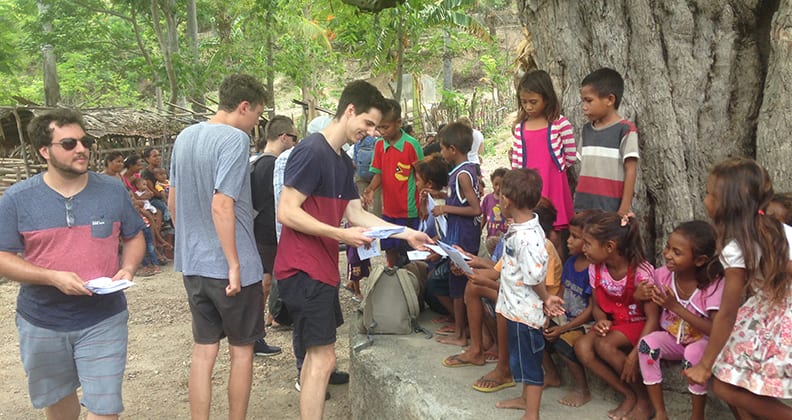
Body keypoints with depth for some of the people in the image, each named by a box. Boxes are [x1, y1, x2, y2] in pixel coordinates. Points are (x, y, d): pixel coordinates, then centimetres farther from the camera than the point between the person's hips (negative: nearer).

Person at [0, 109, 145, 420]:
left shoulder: (113, 191, -3)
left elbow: (134, 237, 8)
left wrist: (128, 269, -13)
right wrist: (53, 277, -22)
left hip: (103, 320, 0)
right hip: (41, 324, 1)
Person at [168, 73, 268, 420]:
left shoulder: (185, 137, 9)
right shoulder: (235, 139, -15)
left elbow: (172, 202, 15)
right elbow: (221, 206, -23)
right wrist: (235, 264, -19)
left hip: (193, 263, 7)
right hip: (228, 265, -7)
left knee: (203, 349, 13)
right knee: (242, 349, 10)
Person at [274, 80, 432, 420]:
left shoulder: (343, 162, 14)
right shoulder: (312, 151, -16)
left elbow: (356, 213, 14)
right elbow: (286, 212, -19)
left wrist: (407, 233, 9)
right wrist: (342, 235, -20)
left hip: (323, 268, 10)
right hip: (303, 270, -10)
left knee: (315, 353, 16)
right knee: (323, 358, -7)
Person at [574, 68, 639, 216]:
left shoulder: (625, 130, -7)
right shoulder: (586, 130, 12)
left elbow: (630, 170, -9)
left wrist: (625, 207, -12)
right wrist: (577, 203, 11)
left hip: (611, 209, -6)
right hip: (584, 207, 6)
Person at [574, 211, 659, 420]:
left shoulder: (641, 272, -24)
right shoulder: (595, 269, -7)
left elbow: (653, 318, -21)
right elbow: (597, 306, 5)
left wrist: (634, 355, -28)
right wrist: (601, 321, -20)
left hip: (640, 324, -5)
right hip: (614, 322, 6)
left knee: (604, 345, -32)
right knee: (582, 347, -22)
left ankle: (644, 398, -8)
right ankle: (629, 395, -6)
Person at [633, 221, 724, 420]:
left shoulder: (714, 284, -22)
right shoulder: (663, 275, -12)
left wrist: (676, 307, -33)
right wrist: (640, 295, -25)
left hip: (703, 342, -4)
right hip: (673, 339, 4)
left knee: (694, 353, -36)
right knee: (647, 342, -26)